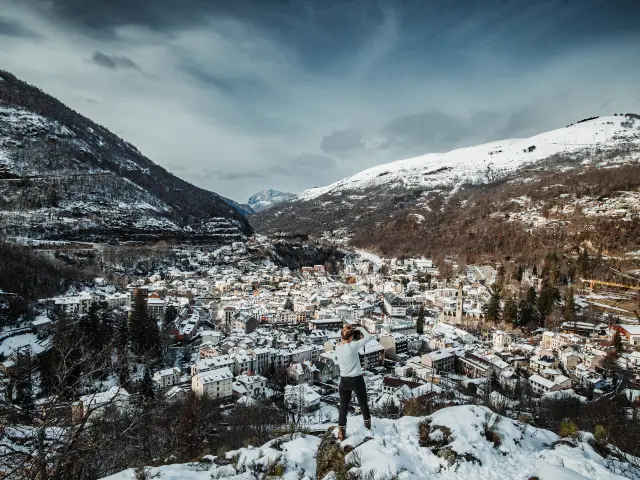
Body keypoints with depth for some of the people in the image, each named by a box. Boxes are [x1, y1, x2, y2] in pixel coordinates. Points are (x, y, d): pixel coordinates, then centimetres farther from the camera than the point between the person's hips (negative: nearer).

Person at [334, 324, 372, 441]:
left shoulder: (337, 347, -6)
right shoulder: (352, 346, -23)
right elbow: (368, 337, -17)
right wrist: (359, 328, -4)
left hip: (344, 380, 4)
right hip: (356, 380, -4)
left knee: (343, 407, 13)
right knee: (363, 403, 21)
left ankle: (341, 433, 17)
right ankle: (367, 424, 44)